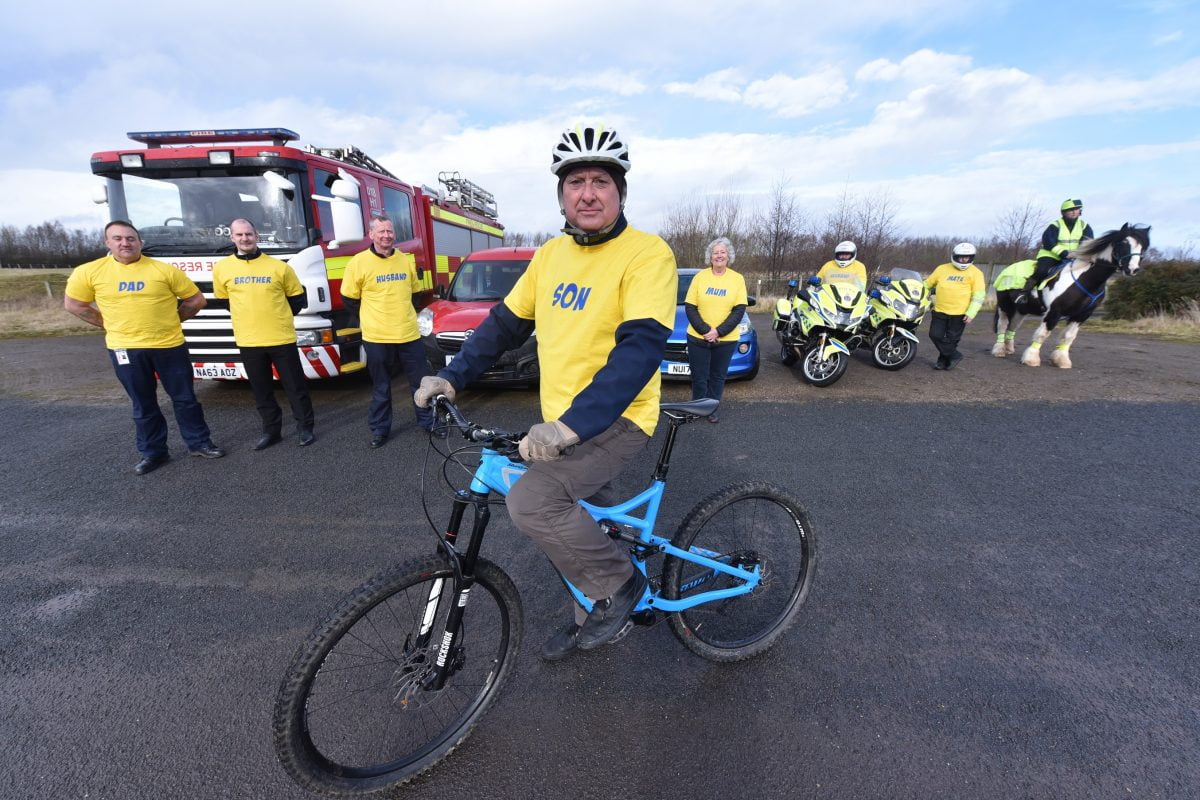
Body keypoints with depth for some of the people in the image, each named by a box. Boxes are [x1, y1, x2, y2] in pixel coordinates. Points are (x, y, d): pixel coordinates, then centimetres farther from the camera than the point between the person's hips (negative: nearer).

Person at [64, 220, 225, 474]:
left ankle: (199, 443, 21)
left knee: (185, 398, 7)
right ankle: (153, 452, 23)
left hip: (170, 345, -1)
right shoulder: (89, 272, 2)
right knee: (143, 405, 11)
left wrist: (171, 319, 3)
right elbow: (73, 304, 12)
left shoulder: (164, 270, -3)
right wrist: (110, 324, 5)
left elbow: (197, 300, 3)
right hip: (125, 348, 1)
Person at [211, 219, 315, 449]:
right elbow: (222, 300, 18)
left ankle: (305, 427, 17)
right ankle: (271, 430, 23)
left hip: (281, 338, -2)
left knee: (295, 386, 4)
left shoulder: (279, 267, -2)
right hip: (248, 341, 2)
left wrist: (279, 317, 5)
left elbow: (297, 298, 8)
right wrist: (246, 317, 13)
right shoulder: (221, 268, 4)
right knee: (261, 391, 10)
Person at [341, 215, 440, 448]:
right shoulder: (358, 263, -5)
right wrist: (373, 318, 9)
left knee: (422, 382, 9)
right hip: (377, 338, -3)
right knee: (381, 388, 9)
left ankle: (428, 422, 24)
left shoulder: (407, 260, 6)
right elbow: (349, 299, 3)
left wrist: (401, 315, 13)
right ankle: (379, 430, 22)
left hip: (409, 334, 3)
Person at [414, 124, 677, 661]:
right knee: (577, 523, 18)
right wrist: (451, 378, 2)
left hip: (617, 419, -7)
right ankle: (596, 617, 45)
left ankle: (620, 584, 2)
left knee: (531, 502, -24)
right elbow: (506, 322, 12)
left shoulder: (646, 253, -14)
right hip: (562, 423, 7)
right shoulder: (551, 254, 7)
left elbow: (641, 348, -26)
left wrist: (570, 425, -34)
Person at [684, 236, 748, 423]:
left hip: (726, 340, 0)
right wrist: (705, 330, -14)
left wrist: (718, 331, -14)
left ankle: (711, 409, 24)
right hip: (697, 338, 0)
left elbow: (739, 310, -3)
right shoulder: (700, 276, 1)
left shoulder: (737, 279, 2)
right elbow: (689, 308, -2)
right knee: (699, 377, 5)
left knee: (718, 377, 10)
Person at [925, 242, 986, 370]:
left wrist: (971, 313, -11)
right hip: (940, 310, 3)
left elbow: (978, 295, -3)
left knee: (951, 339, 4)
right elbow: (927, 284, 16)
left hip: (959, 313, -3)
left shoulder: (975, 273, 1)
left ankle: (944, 359, 23)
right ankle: (954, 355, 16)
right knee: (935, 335, -1)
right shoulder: (942, 269, 9)